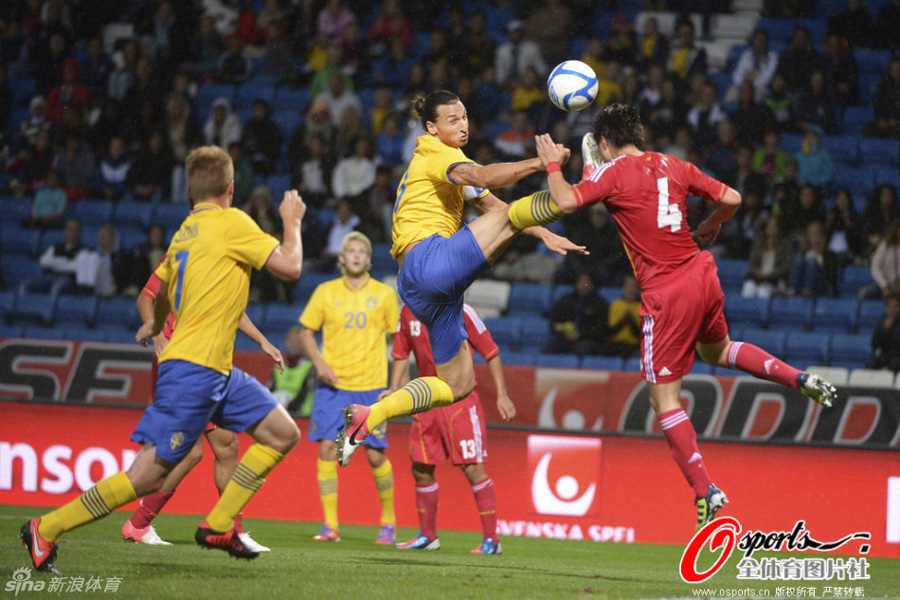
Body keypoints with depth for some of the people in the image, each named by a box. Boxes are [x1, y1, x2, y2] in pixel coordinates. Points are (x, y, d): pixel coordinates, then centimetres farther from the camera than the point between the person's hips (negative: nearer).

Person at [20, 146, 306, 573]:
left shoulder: (184, 233, 14)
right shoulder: (231, 222, -10)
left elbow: (162, 293, 30)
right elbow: (290, 266, -12)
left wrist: (155, 326, 51)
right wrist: (292, 221, 6)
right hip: (193, 369, -10)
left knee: (283, 434, 8)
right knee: (147, 475, -10)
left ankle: (218, 525, 8)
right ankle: (45, 529, -2)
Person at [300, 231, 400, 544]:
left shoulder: (384, 294, 4)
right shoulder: (326, 292, 5)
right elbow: (307, 332, 11)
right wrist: (319, 363, -7)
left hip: (372, 387, -1)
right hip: (333, 385, 1)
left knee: (375, 455, -3)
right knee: (327, 449, -10)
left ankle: (388, 521, 16)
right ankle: (330, 525, -5)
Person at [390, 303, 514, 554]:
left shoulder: (461, 312, -10)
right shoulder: (408, 312, 6)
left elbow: (491, 353, -6)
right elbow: (401, 355, 17)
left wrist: (502, 396, -8)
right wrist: (394, 391, 5)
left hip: (460, 399, -6)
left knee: (472, 468, -10)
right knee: (421, 469, 7)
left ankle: (491, 540, -4)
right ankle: (427, 535, 23)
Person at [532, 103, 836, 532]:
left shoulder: (614, 173, -7)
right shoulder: (675, 167, 10)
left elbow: (566, 202, -17)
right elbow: (731, 199, 11)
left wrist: (552, 165, 2)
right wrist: (709, 228, 30)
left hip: (666, 293, -7)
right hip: (701, 275, 7)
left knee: (664, 399, 2)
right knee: (717, 351, 35)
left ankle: (705, 491, -3)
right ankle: (800, 379, 16)